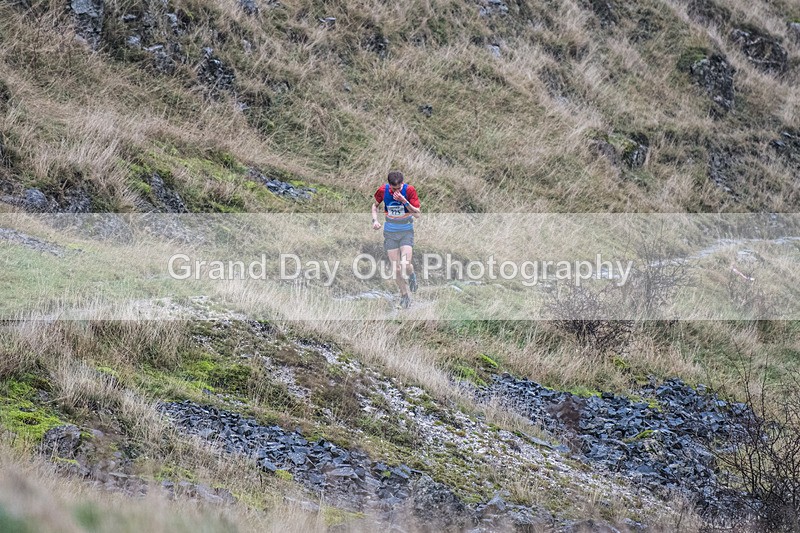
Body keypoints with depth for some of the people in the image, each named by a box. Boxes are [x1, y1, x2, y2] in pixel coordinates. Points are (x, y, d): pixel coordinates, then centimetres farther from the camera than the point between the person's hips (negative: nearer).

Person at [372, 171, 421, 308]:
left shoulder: (409, 190, -15)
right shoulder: (383, 190, -8)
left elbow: (417, 214, -16)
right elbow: (375, 205, 13)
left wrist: (404, 201, -28)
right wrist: (375, 220, -3)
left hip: (406, 232, -2)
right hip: (390, 232, 2)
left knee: (405, 264, -18)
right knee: (396, 268, -3)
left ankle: (411, 276, 19)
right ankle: (404, 294, 17)